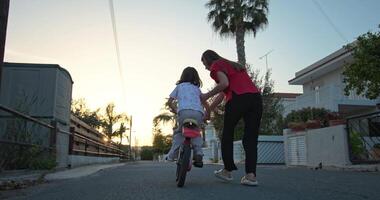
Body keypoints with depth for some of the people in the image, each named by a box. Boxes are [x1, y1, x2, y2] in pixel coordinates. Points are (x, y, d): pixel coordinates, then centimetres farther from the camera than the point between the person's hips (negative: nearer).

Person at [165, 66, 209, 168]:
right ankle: (198, 154, 9)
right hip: (198, 113, 2)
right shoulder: (197, 89, 32)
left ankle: (172, 155, 8)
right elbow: (205, 103, 24)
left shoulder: (179, 86, 26)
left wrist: (174, 109, 38)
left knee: (178, 132, 21)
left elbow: (169, 102, 21)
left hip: (184, 111, -2)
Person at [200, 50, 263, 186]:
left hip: (238, 98, -7)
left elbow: (224, 84, -11)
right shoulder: (235, 65, 34)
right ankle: (251, 175, -3)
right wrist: (209, 110, 34)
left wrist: (206, 96, 1)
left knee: (227, 134, 12)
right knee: (251, 138, 7)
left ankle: (228, 170, 17)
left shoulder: (217, 65, 10)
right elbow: (222, 94, 32)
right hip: (256, 97, 7)